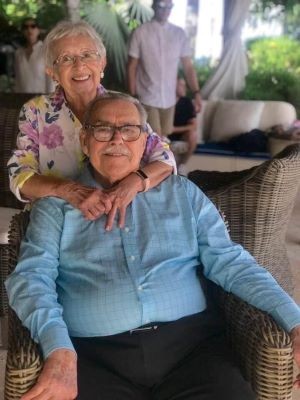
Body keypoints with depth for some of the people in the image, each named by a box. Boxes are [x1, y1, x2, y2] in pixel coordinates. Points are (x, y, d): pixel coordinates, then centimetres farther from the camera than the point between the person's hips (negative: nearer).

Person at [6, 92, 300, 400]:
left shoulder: (182, 193, 15)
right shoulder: (57, 204, 10)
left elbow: (229, 262, 10)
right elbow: (32, 275, -2)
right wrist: (58, 348, -21)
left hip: (189, 339, 1)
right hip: (95, 353, -1)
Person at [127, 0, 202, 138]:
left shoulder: (179, 34, 4)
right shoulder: (140, 32, -6)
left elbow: (188, 66, 3)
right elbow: (132, 67, -3)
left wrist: (196, 92, -7)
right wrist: (132, 96, -7)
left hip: (169, 99, 4)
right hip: (147, 98, -4)